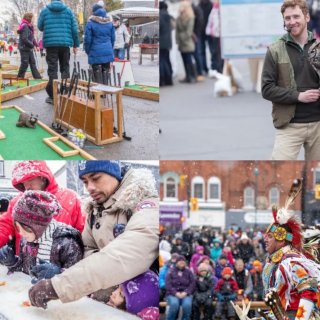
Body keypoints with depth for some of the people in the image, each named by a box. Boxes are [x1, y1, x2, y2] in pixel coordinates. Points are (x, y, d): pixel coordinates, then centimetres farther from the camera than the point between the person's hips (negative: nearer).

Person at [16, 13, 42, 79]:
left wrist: (36, 44, 6)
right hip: (24, 48, -10)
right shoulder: (25, 26, -18)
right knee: (24, 63, -3)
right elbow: (24, 39, -24)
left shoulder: (29, 26, 12)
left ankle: (37, 76, 13)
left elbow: (32, 37, 16)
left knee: (33, 63, 10)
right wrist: (32, 45, -15)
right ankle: (20, 77, 6)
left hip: (29, 49, 10)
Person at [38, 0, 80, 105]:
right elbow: (74, 29, 4)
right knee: (65, 68, 11)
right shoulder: (68, 10, 5)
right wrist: (75, 44, 11)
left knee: (52, 69, -1)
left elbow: (40, 27, 13)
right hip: (65, 43, 1)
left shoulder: (45, 10, 4)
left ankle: (53, 96, -3)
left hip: (50, 43, -1)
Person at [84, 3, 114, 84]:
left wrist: (87, 51, 9)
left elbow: (87, 39, -5)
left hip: (96, 53, -4)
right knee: (105, 74, 10)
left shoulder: (91, 23, -6)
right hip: (107, 52, 4)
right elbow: (113, 38, 12)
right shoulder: (109, 23, 7)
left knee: (97, 74, -1)